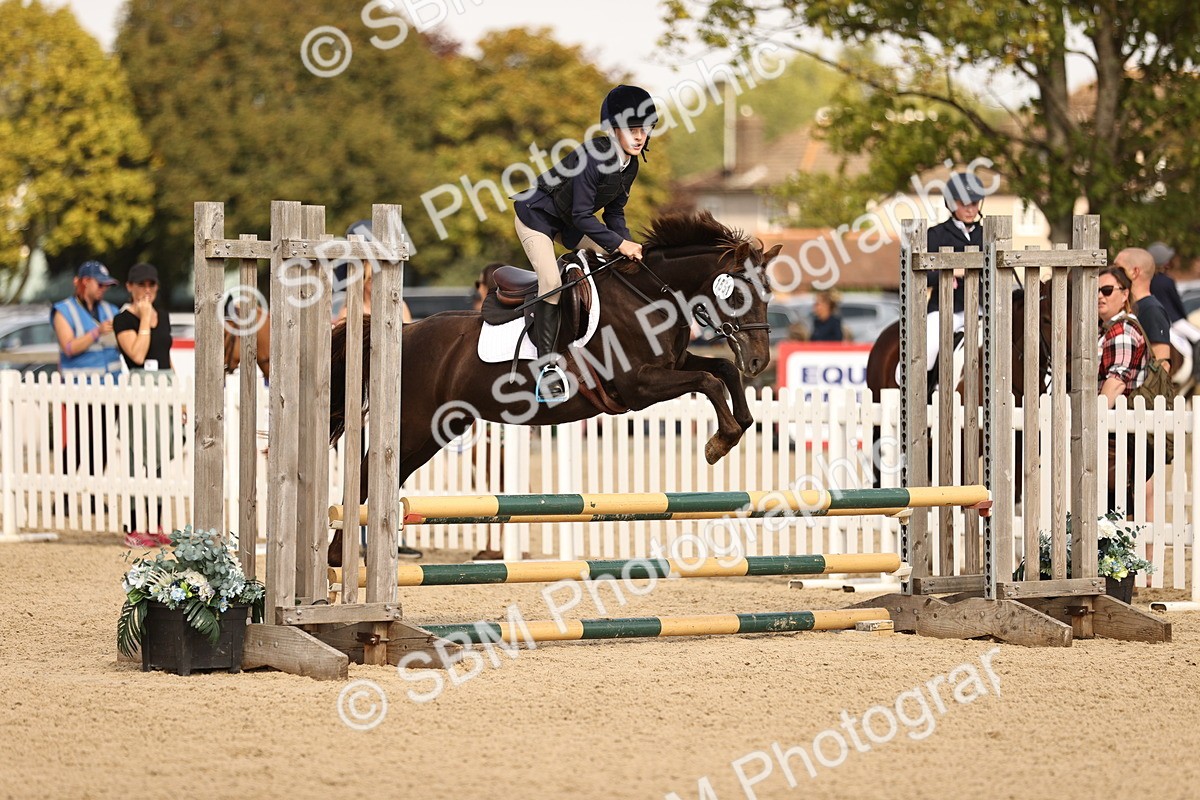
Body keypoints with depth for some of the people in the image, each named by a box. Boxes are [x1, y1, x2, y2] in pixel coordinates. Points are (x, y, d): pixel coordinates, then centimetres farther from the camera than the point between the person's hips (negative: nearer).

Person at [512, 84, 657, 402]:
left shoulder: (630, 165, -6)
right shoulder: (593, 156, -32)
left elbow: (614, 212, 3)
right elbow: (582, 215, -31)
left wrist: (628, 244, -13)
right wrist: (618, 244, -29)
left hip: (569, 222, 9)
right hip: (537, 216, -9)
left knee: (617, 261, 0)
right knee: (551, 281, -22)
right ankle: (549, 367, -20)